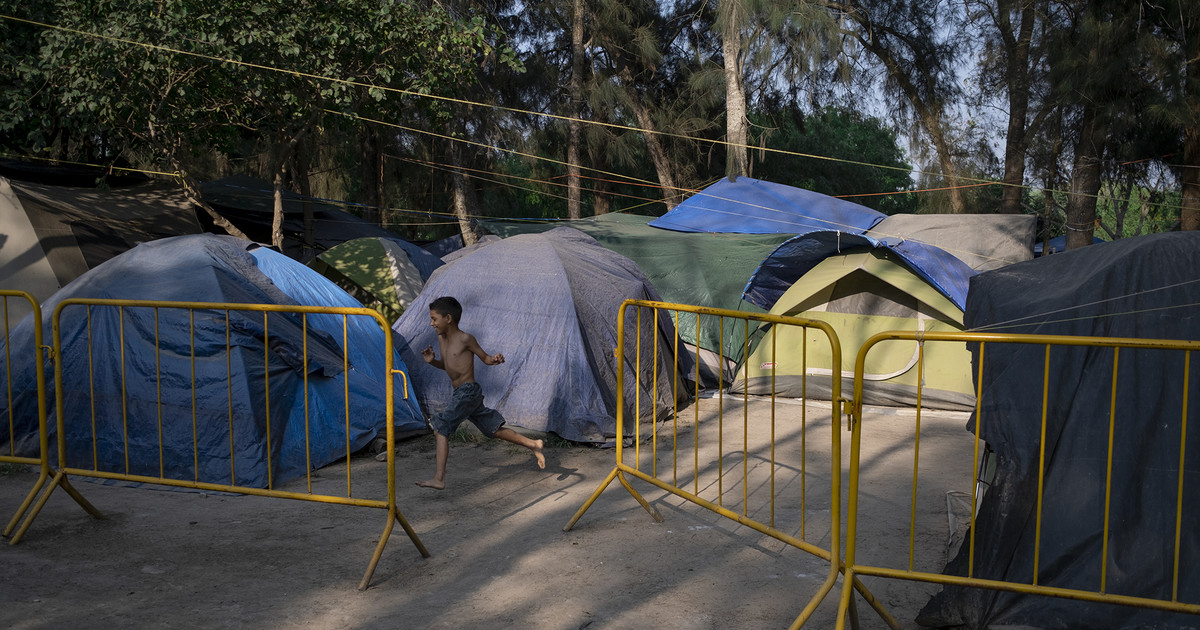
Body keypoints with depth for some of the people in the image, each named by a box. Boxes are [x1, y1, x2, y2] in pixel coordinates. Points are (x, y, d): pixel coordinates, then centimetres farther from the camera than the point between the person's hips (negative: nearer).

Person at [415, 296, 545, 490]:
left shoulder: (465, 339, -11)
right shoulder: (441, 338, 11)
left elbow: (485, 358, -2)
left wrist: (496, 359, -24)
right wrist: (432, 361, 3)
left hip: (469, 392, -9)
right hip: (461, 394, 9)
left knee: (441, 429, -14)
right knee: (494, 430, 14)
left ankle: (439, 479, -14)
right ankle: (533, 445, 24)